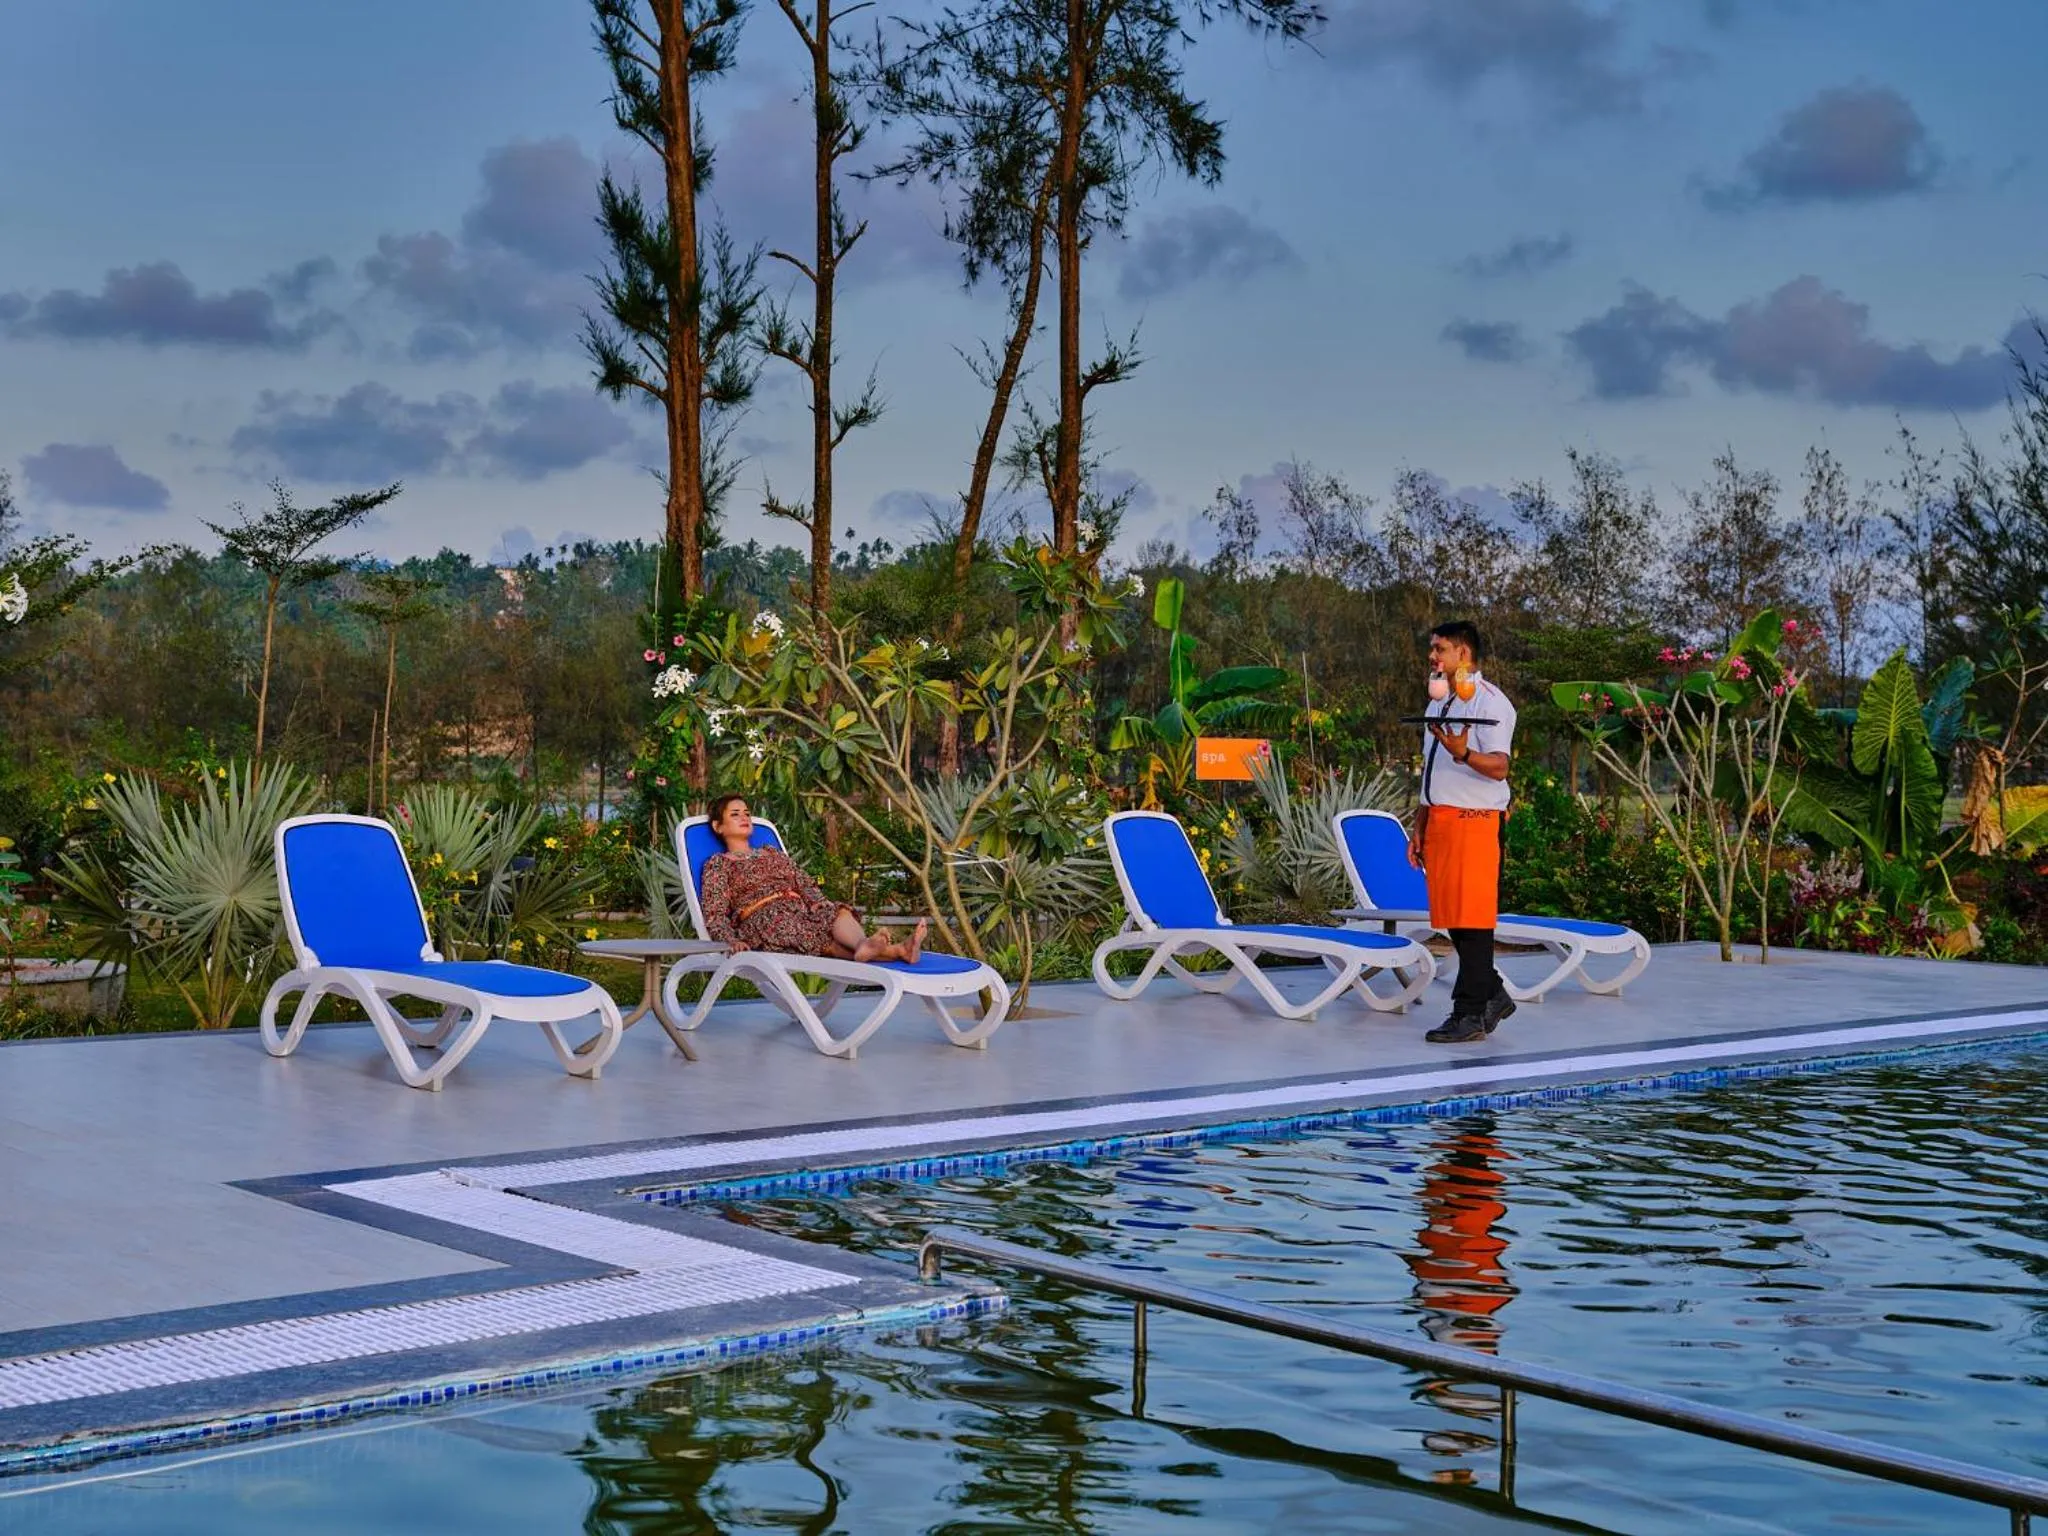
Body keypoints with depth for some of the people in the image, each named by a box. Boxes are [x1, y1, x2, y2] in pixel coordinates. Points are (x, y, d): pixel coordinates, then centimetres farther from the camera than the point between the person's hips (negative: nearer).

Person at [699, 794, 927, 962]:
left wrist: (826, 909, -3)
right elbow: (715, 915, 3)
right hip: (762, 921, -6)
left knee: (839, 912, -28)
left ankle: (864, 944, -63)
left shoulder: (773, 854, 32)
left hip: (801, 914, 6)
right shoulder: (718, 864, 15)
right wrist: (731, 941, -20)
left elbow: (806, 886, 20)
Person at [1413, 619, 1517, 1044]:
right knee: (1450, 915, 9)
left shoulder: (1489, 702, -8)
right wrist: (1419, 829, 20)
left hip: (1474, 820, -9)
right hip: (1439, 819, 9)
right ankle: (1493, 995, 22)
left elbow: (1498, 766, -19)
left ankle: (1470, 1014, -6)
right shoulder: (1438, 703, 19)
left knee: (1471, 916, -8)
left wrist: (1463, 753, -37)